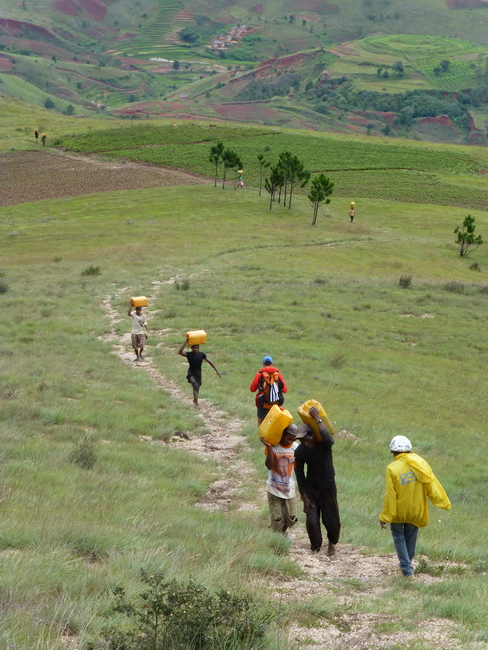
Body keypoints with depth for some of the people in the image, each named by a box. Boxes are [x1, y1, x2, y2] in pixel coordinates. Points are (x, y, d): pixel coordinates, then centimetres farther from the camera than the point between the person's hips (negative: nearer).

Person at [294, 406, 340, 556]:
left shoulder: (324, 444, -23)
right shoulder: (299, 452, -17)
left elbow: (328, 438, -51)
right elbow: (299, 475, -8)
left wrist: (317, 419, -46)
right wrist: (304, 497, -9)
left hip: (328, 486, -1)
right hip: (311, 487, 1)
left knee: (331, 518, 7)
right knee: (312, 520, -2)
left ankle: (332, 542, 37)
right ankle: (316, 547, 22)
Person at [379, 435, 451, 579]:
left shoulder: (392, 469, -20)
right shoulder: (421, 464, -9)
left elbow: (390, 496, -17)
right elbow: (432, 484, -9)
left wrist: (385, 517, -8)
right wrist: (444, 502, 0)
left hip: (398, 511, -4)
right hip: (416, 510, 4)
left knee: (399, 537, 14)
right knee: (411, 537, 23)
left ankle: (407, 569, 5)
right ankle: (407, 564, 39)